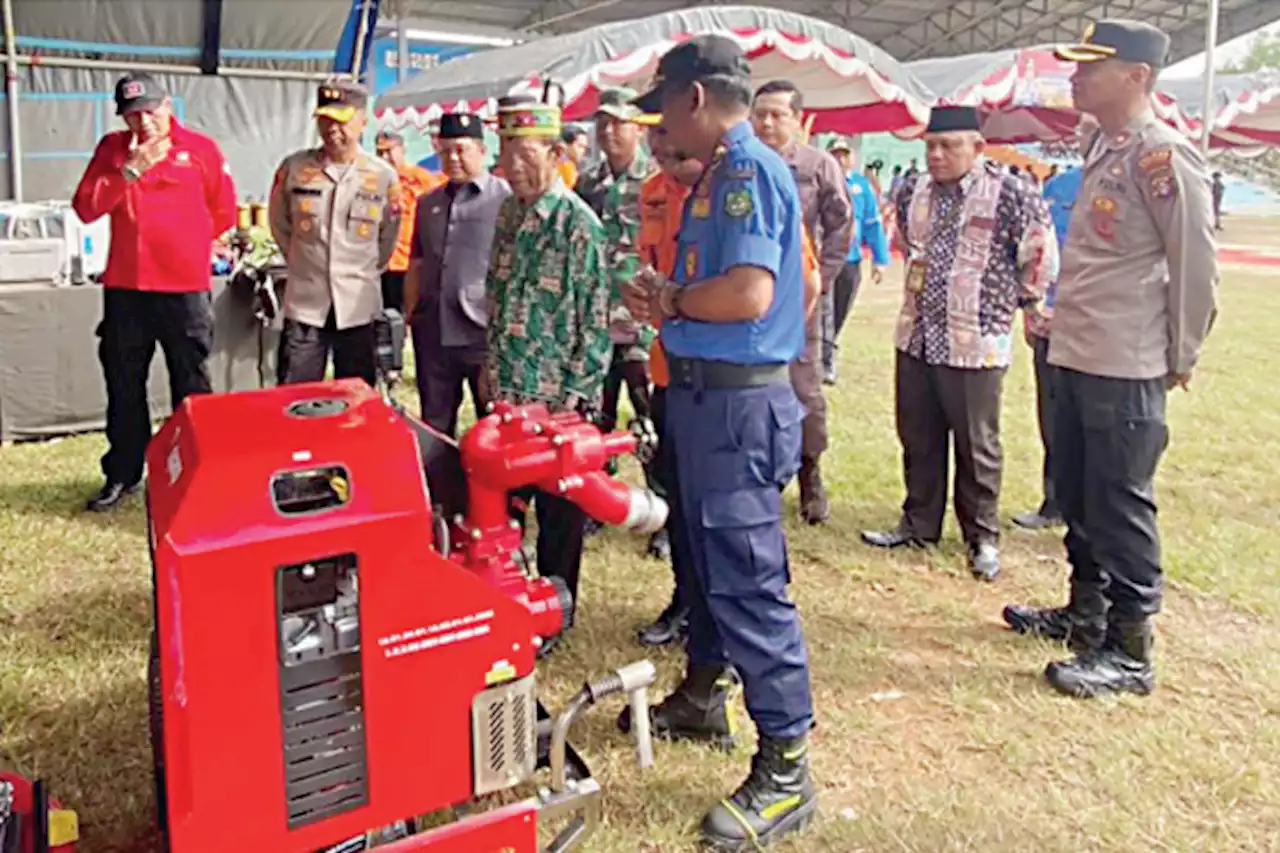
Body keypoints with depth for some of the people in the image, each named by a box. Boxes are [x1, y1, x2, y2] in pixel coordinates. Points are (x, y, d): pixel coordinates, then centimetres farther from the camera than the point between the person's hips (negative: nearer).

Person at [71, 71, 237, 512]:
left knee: (191, 388, 5)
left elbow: (224, 211, 7)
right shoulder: (112, 148, 5)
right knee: (123, 387, 11)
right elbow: (85, 208, -4)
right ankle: (122, 475, 23)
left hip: (186, 288, -3)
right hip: (123, 287, 3)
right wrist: (129, 170, -13)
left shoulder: (200, 148, -2)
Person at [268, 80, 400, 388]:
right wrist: (303, 263, 12)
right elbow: (279, 225, 12)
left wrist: (364, 274, 10)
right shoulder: (293, 167, -1)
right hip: (304, 302, 0)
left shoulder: (384, 176, -1)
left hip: (358, 306, 0)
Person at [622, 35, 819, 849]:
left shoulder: (749, 170, -16)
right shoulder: (719, 173, 14)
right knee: (706, 555, 21)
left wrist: (670, 301, -11)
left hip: (739, 399, -11)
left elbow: (749, 294, -27)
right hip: (705, 390, 11)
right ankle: (703, 696, 39)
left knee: (748, 579, -6)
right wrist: (666, 297, 5)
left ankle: (785, 768, 4)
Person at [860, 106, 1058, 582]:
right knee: (918, 439, 15)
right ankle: (919, 524, 31)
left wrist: (1023, 301, 6)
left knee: (976, 447, 5)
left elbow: (1041, 256, -6)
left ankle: (983, 538, 21)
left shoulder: (1009, 194, -13)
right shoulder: (913, 191, 7)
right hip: (916, 338, 6)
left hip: (976, 344, -6)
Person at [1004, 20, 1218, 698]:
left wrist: (1182, 358, -9)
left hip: (1125, 370, -10)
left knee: (1121, 509, -1)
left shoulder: (1162, 154, -15)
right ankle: (1085, 613, 36)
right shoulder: (1104, 151, 14)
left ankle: (1128, 652, 12)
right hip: (1075, 360, 10)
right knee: (1078, 498, 19)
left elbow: (1196, 264, -15)